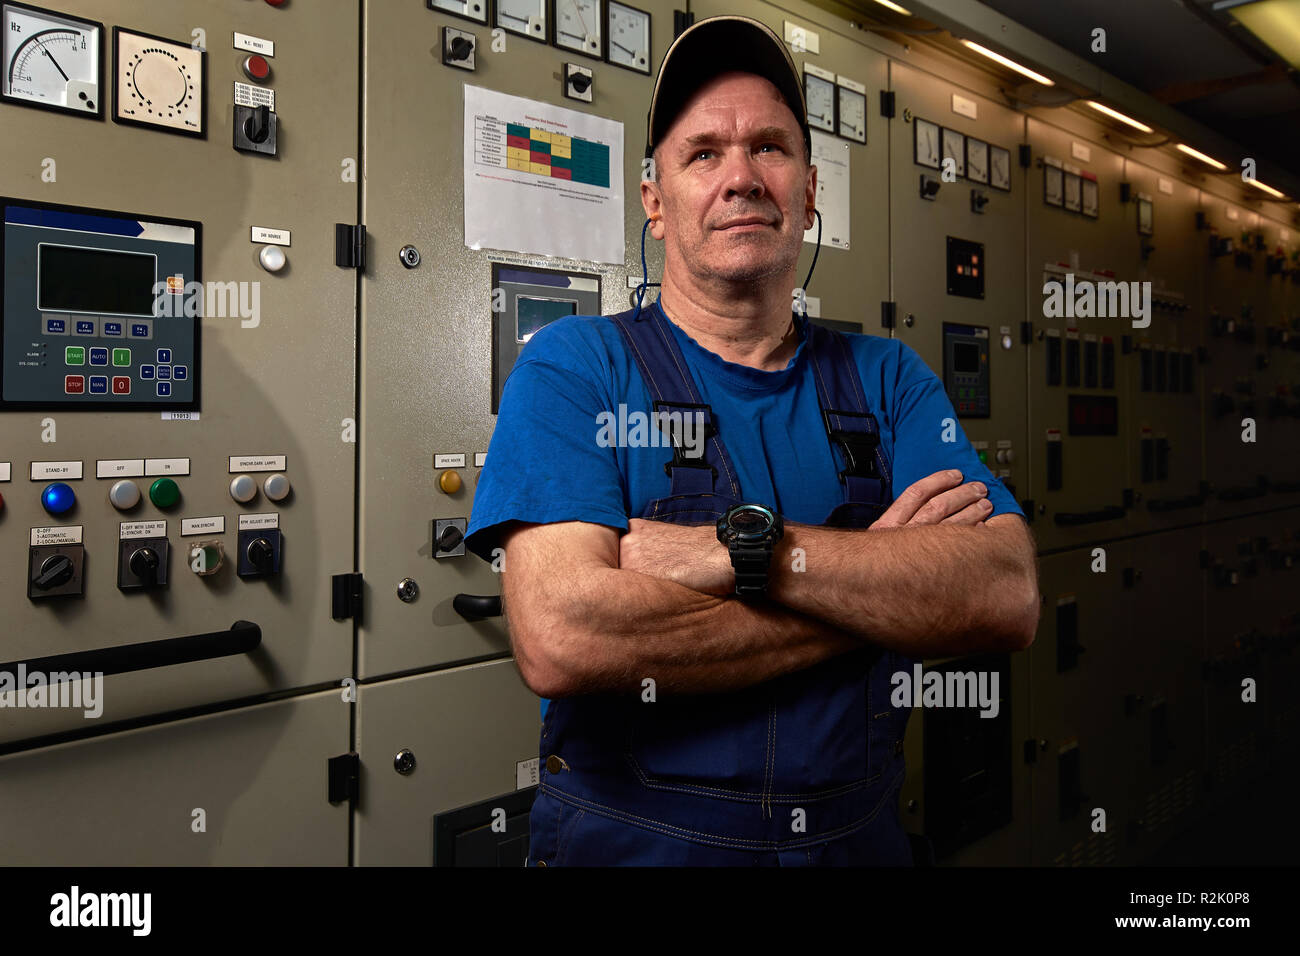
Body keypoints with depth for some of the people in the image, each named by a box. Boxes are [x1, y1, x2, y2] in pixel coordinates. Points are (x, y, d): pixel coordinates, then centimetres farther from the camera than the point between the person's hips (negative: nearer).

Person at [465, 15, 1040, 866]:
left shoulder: (887, 379, 1)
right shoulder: (574, 365, -10)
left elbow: (1009, 597, -12)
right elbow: (561, 637, -25)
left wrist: (744, 550, -24)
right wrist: (883, 578, -17)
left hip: (858, 836, 4)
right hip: (629, 837, -3)